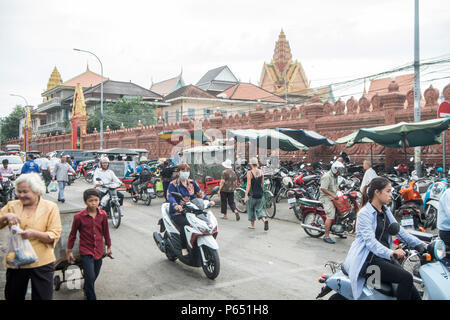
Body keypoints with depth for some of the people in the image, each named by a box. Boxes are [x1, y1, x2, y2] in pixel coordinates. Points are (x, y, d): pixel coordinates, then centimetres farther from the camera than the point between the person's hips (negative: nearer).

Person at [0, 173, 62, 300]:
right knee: (13, 296, 16)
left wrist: (34, 233, -25)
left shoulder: (50, 207, -3)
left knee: (42, 297, 4)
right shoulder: (12, 206, 6)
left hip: (41, 262, -3)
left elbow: (55, 235, -9)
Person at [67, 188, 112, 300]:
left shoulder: (103, 215, -5)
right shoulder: (79, 217, -14)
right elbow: (73, 234, -2)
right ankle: (91, 297, 9)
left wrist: (108, 246, 16)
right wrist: (69, 251, 4)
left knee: (95, 275, 17)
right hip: (86, 251, -4)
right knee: (90, 277, -10)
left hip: (99, 251, 4)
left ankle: (86, 291, 45)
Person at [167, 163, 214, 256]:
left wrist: (208, 201, -9)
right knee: (185, 224, -35)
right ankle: (184, 248, -22)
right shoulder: (173, 184, 0)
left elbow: (200, 193, 10)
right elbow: (170, 196, -16)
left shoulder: (192, 183, 15)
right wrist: (175, 205, -36)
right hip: (178, 212, -4)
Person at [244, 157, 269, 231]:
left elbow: (248, 184, -17)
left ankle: (252, 225, 25)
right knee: (259, 209, 12)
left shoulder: (249, 173, -11)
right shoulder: (261, 172, 4)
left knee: (251, 209, 16)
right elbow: (262, 184, 9)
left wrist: (246, 195, -17)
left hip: (252, 194, -4)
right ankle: (265, 220, -14)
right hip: (260, 194, 4)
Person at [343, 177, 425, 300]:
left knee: (414, 294, -7)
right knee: (406, 277, -24)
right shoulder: (364, 213, -11)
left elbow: (399, 230, 16)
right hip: (368, 259, -8)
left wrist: (420, 245, 4)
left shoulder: (386, 211, 16)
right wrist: (390, 253, -37)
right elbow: (370, 240, -22)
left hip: (384, 257, 8)